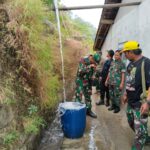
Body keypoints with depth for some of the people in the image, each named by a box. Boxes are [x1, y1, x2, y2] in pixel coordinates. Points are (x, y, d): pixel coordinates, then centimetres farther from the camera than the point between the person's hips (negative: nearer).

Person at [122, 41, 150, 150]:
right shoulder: (131, 64, 7)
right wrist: (126, 94, 21)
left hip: (140, 103, -9)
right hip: (131, 102, 9)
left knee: (140, 129, 1)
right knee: (132, 123, 24)